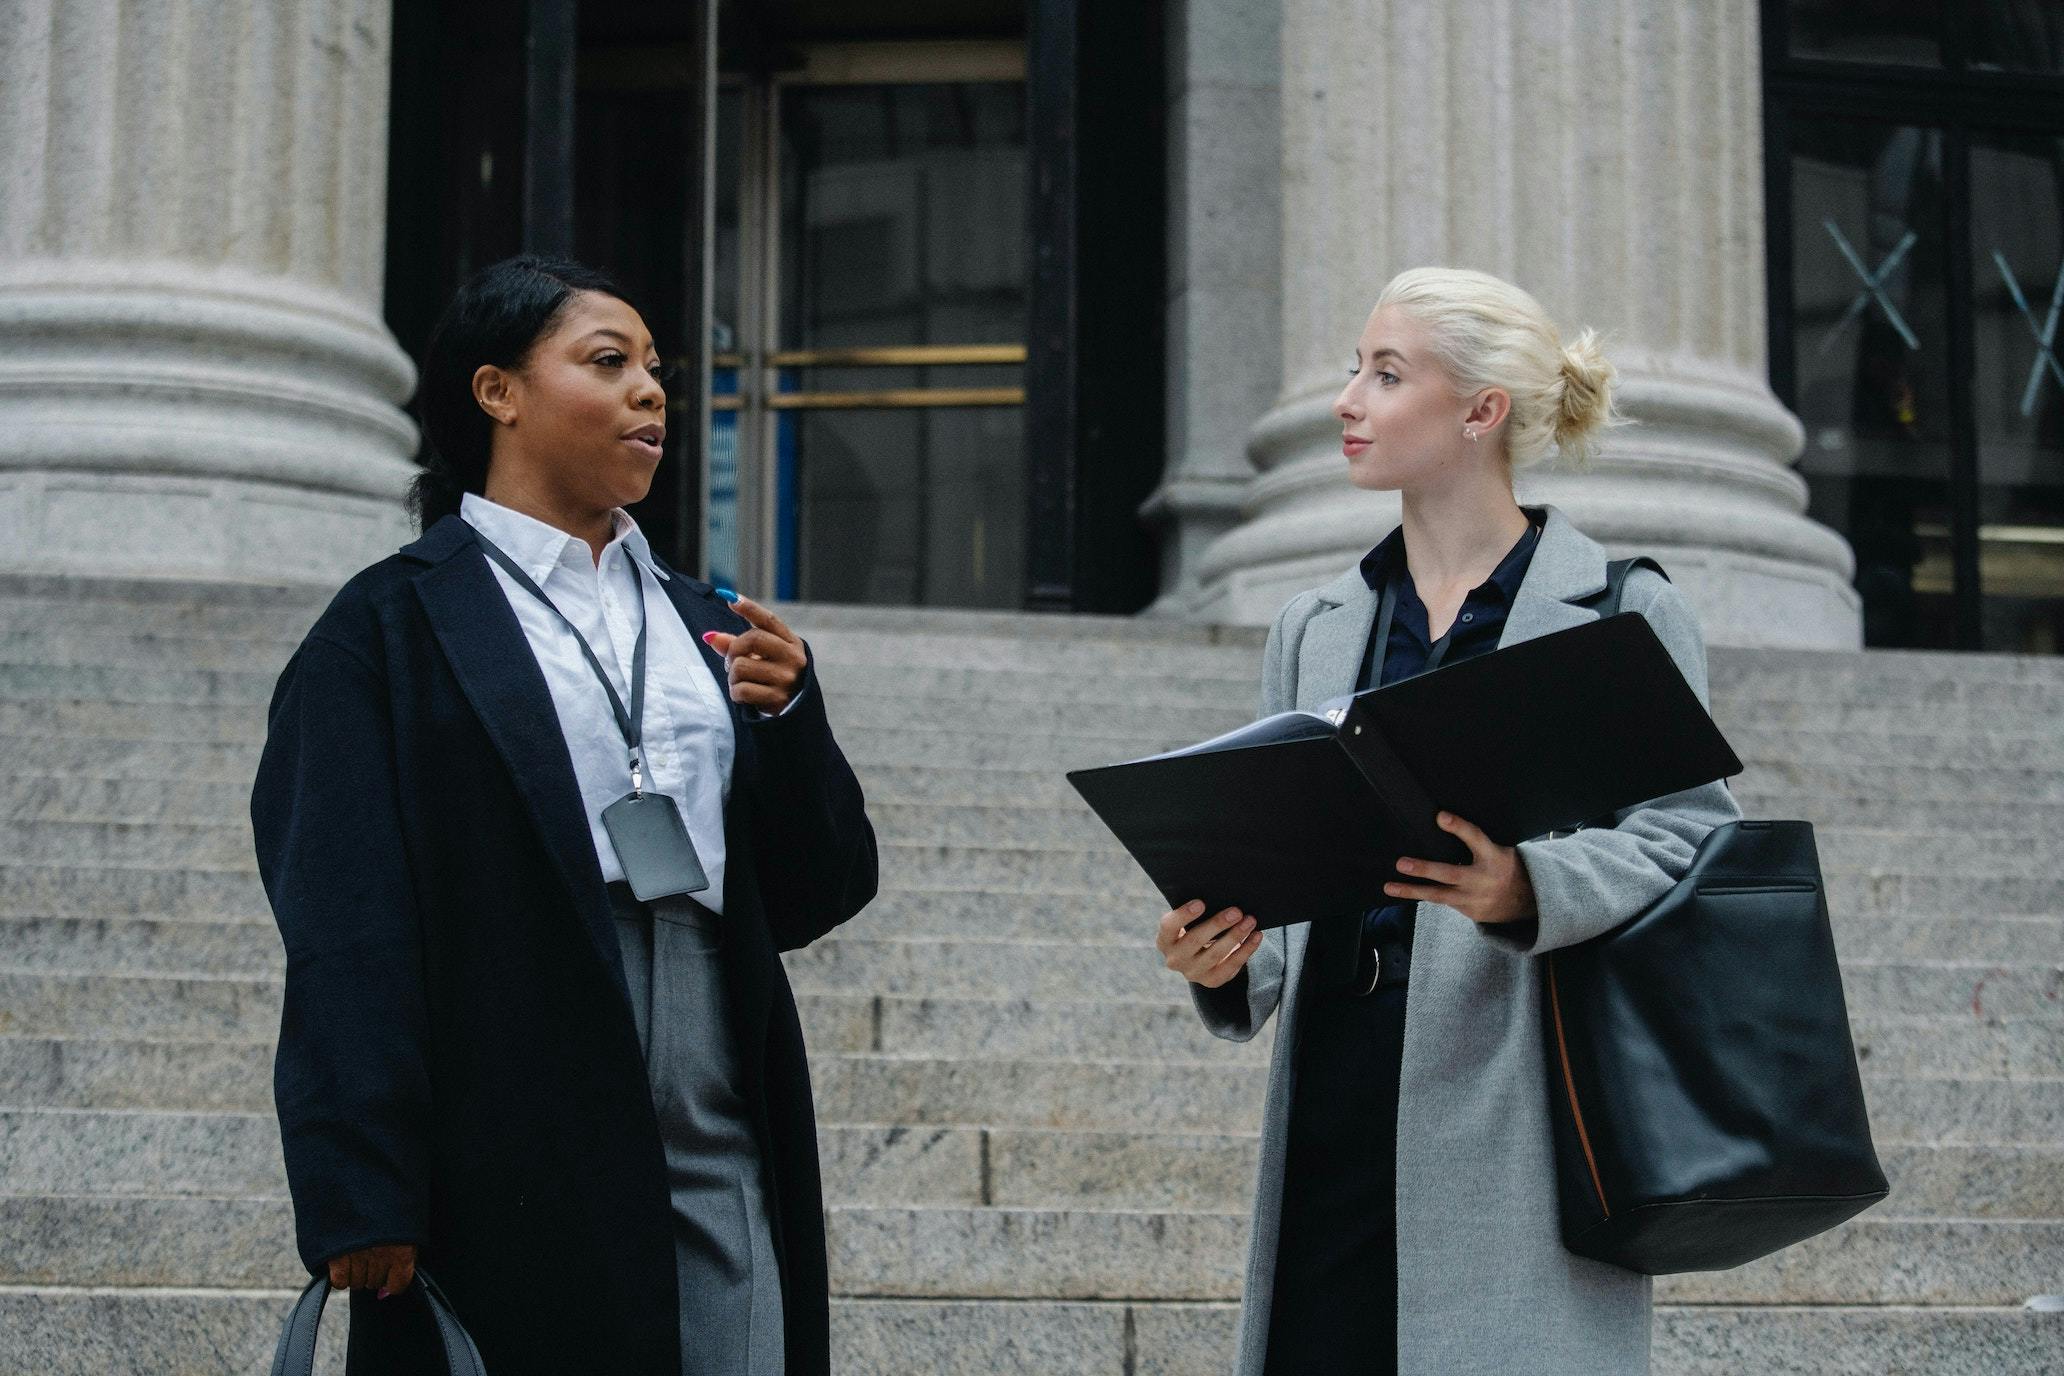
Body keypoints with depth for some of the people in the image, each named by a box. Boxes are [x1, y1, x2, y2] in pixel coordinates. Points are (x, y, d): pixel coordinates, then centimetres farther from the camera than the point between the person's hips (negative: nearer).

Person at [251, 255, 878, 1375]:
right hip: (512, 1181, -5)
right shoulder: (393, 627, 0)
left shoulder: (699, 623, 16)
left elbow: (816, 897, 13)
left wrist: (787, 718, -4)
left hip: (718, 1173, 5)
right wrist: (362, 1200, -14)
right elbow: (348, 935, -7)